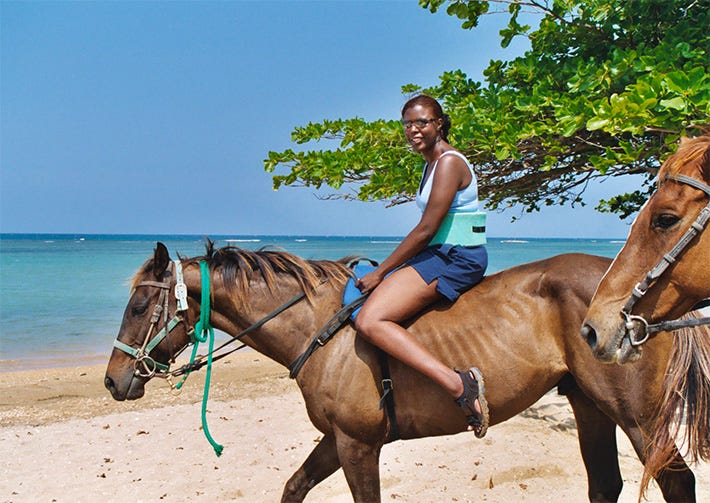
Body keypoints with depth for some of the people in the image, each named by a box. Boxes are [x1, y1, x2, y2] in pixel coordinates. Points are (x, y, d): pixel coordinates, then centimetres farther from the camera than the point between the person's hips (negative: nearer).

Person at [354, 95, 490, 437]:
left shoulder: (449, 163, -13)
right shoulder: (433, 164, 18)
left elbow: (426, 229, -18)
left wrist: (380, 273, -13)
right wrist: (387, 271, 19)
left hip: (457, 259, -11)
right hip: (440, 255, 11)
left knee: (370, 320, -25)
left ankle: (458, 383, -33)